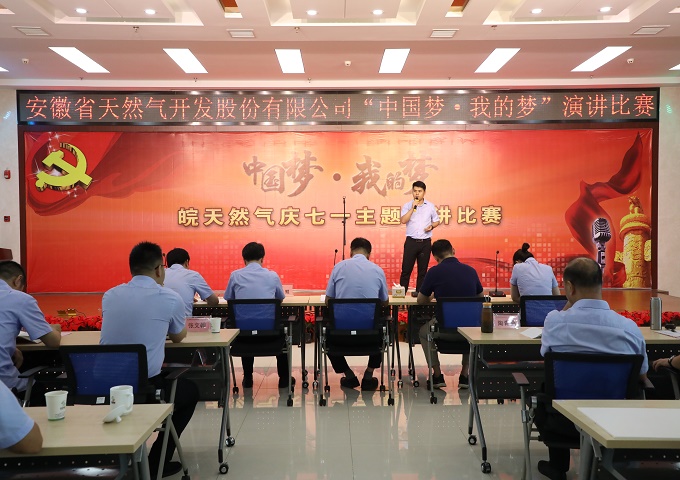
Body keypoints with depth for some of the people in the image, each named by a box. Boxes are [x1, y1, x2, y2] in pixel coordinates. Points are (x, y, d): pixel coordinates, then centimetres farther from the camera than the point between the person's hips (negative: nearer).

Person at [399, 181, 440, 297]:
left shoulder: (430, 206, 7)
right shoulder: (407, 206, 2)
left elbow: (436, 221, 15)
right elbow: (403, 220, -12)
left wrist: (431, 226, -6)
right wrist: (413, 207, -15)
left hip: (425, 242, 1)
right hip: (411, 241, -1)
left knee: (423, 269, 6)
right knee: (406, 269, -1)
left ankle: (419, 291, 14)